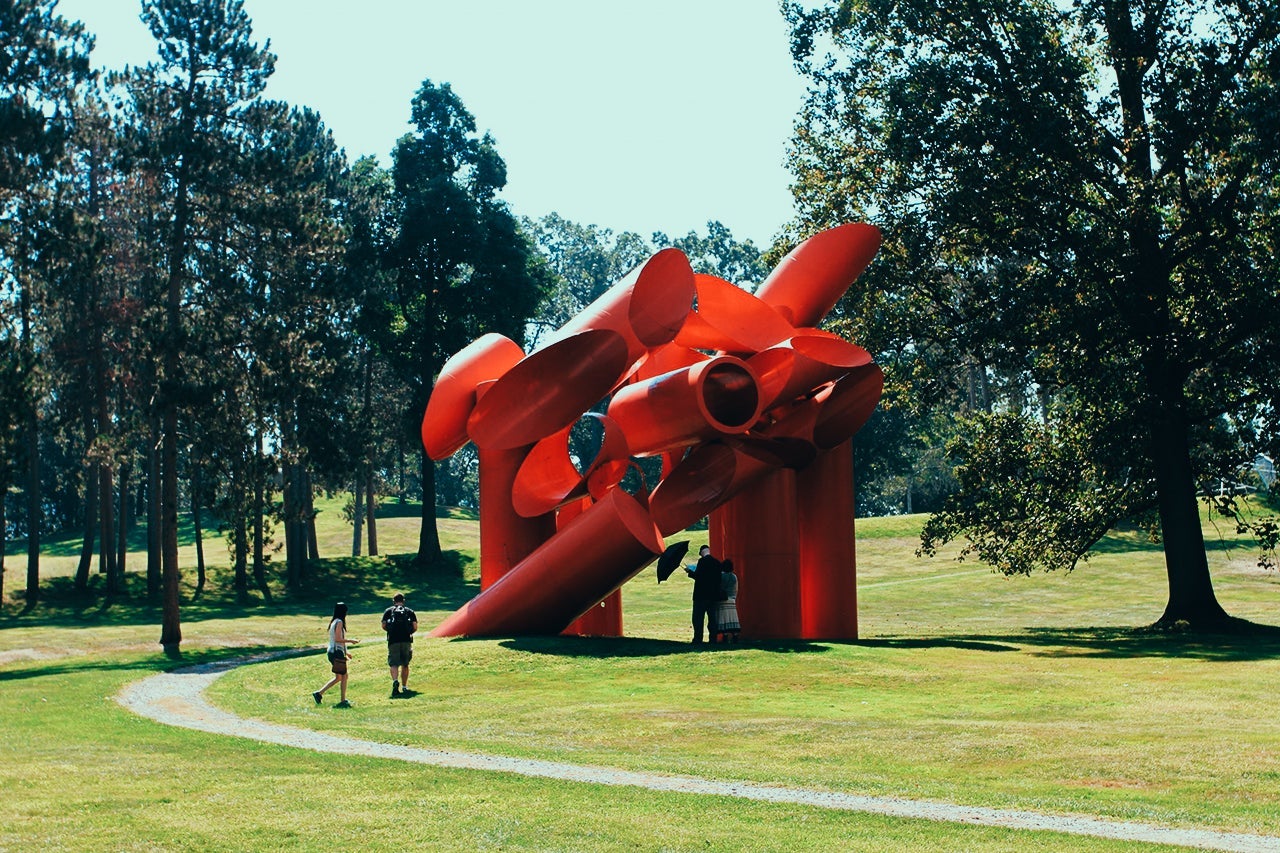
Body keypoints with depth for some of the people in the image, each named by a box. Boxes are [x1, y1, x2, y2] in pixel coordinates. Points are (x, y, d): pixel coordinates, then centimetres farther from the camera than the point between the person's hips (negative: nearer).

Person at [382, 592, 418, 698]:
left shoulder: (388, 611, 10)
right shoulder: (409, 611, 13)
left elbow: (383, 626, 2)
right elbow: (415, 627, 4)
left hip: (393, 641, -2)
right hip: (406, 641, 2)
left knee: (393, 663, -6)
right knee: (405, 664, 14)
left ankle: (395, 681, -32)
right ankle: (404, 687, 18)